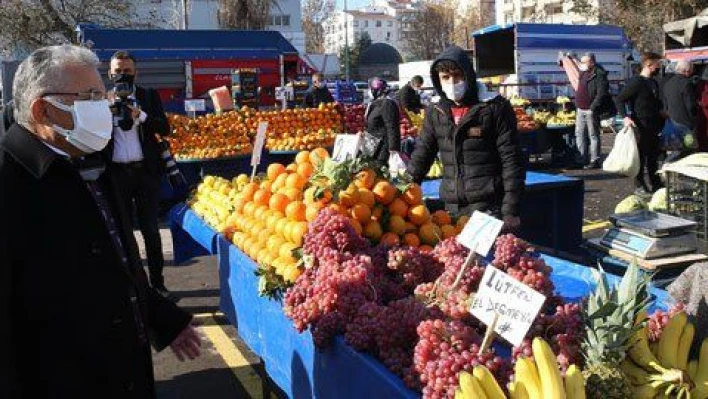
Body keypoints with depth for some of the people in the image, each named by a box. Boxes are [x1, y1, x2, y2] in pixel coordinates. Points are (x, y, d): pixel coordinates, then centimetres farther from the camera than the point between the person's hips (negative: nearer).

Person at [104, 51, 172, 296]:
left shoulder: (149, 96, 5)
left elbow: (165, 129, -3)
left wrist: (140, 115, -17)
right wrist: (109, 107, -14)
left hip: (145, 170, -1)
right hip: (117, 172, 1)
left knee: (150, 227, 5)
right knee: (123, 228, 9)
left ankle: (157, 282, 14)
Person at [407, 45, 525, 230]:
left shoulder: (495, 108, -5)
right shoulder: (435, 113, 9)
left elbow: (511, 161, -7)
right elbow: (421, 157, 15)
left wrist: (510, 211, -11)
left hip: (490, 208, -4)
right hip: (452, 208, 4)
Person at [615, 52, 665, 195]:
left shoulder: (654, 83, 14)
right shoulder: (636, 82, -13)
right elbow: (619, 99, -16)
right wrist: (625, 117, -25)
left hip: (654, 126, 8)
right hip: (640, 126, -8)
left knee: (654, 156, 14)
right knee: (640, 156, -1)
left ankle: (655, 184, 23)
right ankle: (639, 185, 7)